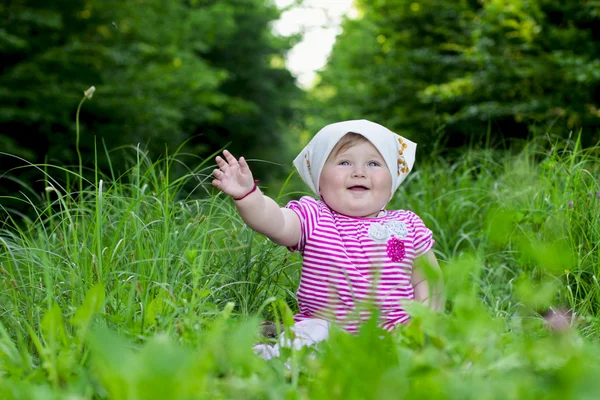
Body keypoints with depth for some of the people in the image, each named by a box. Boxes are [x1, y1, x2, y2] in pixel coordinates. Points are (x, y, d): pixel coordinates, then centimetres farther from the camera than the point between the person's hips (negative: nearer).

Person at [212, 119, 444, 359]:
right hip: (324, 329, -2)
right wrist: (247, 195, -37)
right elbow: (274, 222, -19)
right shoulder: (313, 219, 0)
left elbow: (426, 280, 14)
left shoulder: (408, 227, 7)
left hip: (390, 336, 3)